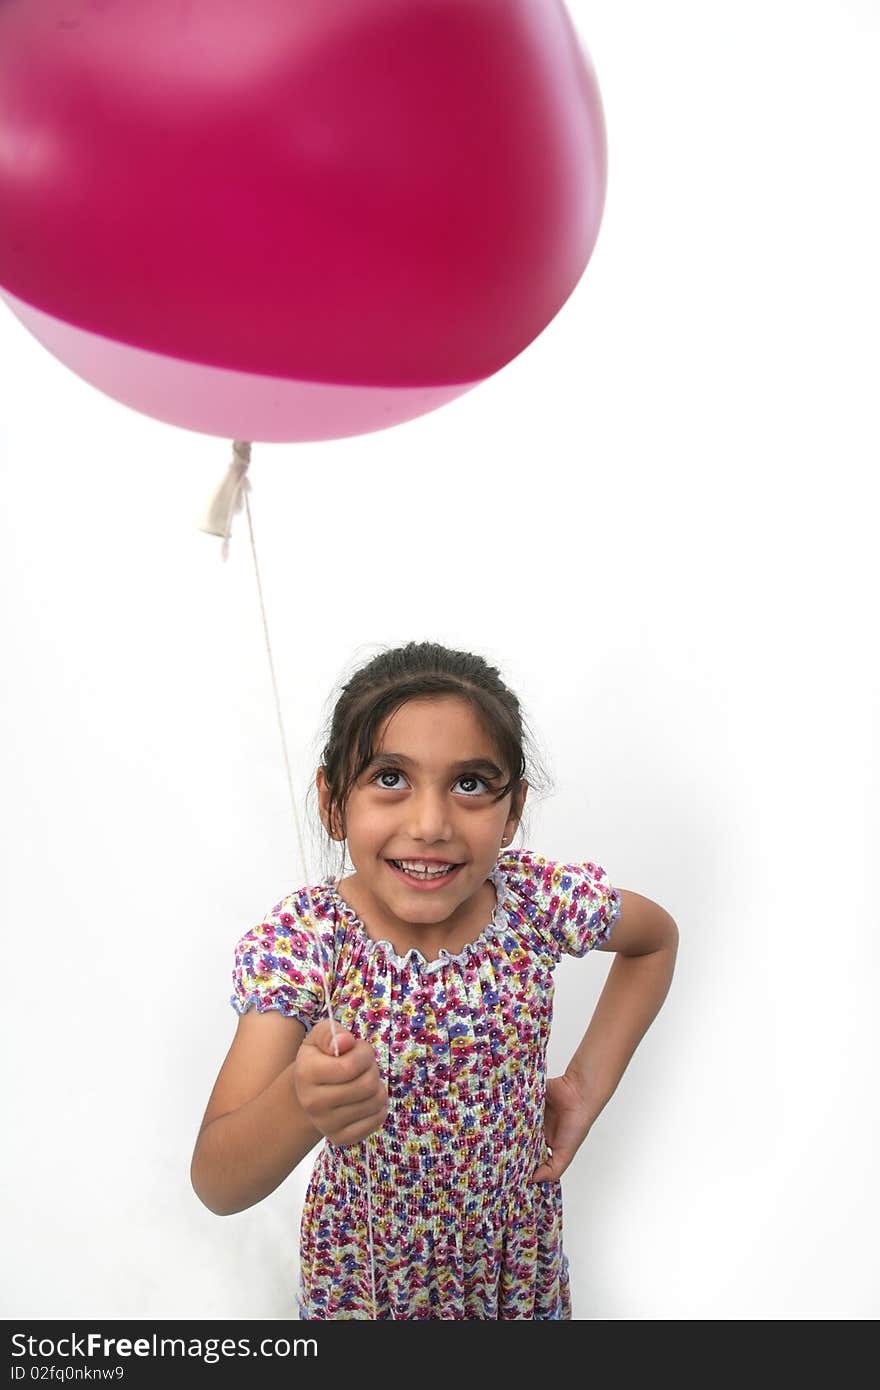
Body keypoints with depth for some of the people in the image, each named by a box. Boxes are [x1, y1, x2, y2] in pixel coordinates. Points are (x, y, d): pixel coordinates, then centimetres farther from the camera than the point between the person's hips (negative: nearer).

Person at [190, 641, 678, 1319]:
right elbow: (216, 1185, -31)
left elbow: (656, 937, 2)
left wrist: (589, 1083, -6)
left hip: (516, 1241, 2)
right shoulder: (302, 940, -28)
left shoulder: (542, 900, -21)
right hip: (369, 1260, -2)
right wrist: (303, 1102, -52)